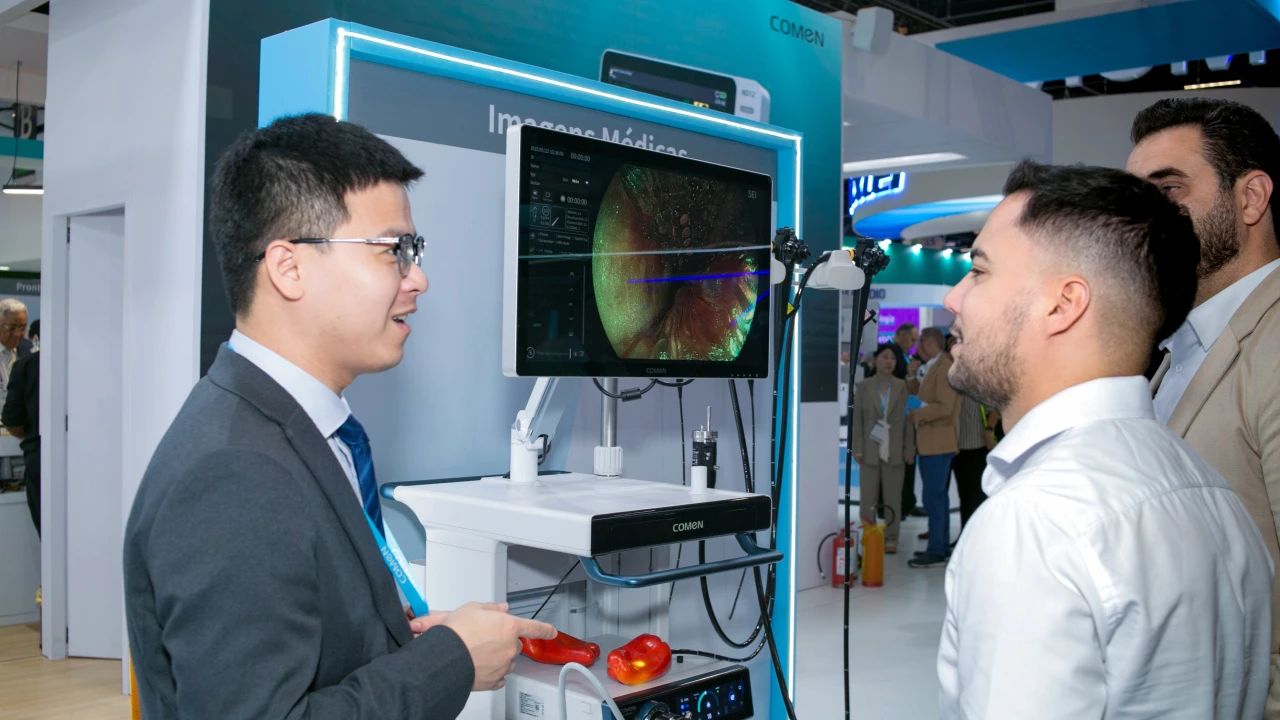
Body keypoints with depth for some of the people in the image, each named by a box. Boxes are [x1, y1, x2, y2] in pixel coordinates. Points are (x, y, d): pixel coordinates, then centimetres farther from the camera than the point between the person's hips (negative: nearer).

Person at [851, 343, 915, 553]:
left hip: (894, 451, 0)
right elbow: (857, 419, 2)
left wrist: (909, 449, -1)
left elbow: (907, 418, 4)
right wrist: (857, 449, -4)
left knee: (892, 498, 5)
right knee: (868, 498, 3)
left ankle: (890, 539, 12)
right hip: (870, 451, 0)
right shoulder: (864, 386, 4)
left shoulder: (902, 387, 4)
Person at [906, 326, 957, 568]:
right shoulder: (933, 368, 16)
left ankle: (936, 551, -4)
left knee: (933, 497, -8)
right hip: (932, 442, 11)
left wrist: (916, 414, -14)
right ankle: (942, 545, 23)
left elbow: (944, 407, -23)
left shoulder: (945, 368, -16)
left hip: (937, 443, -11)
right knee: (938, 496, 15)